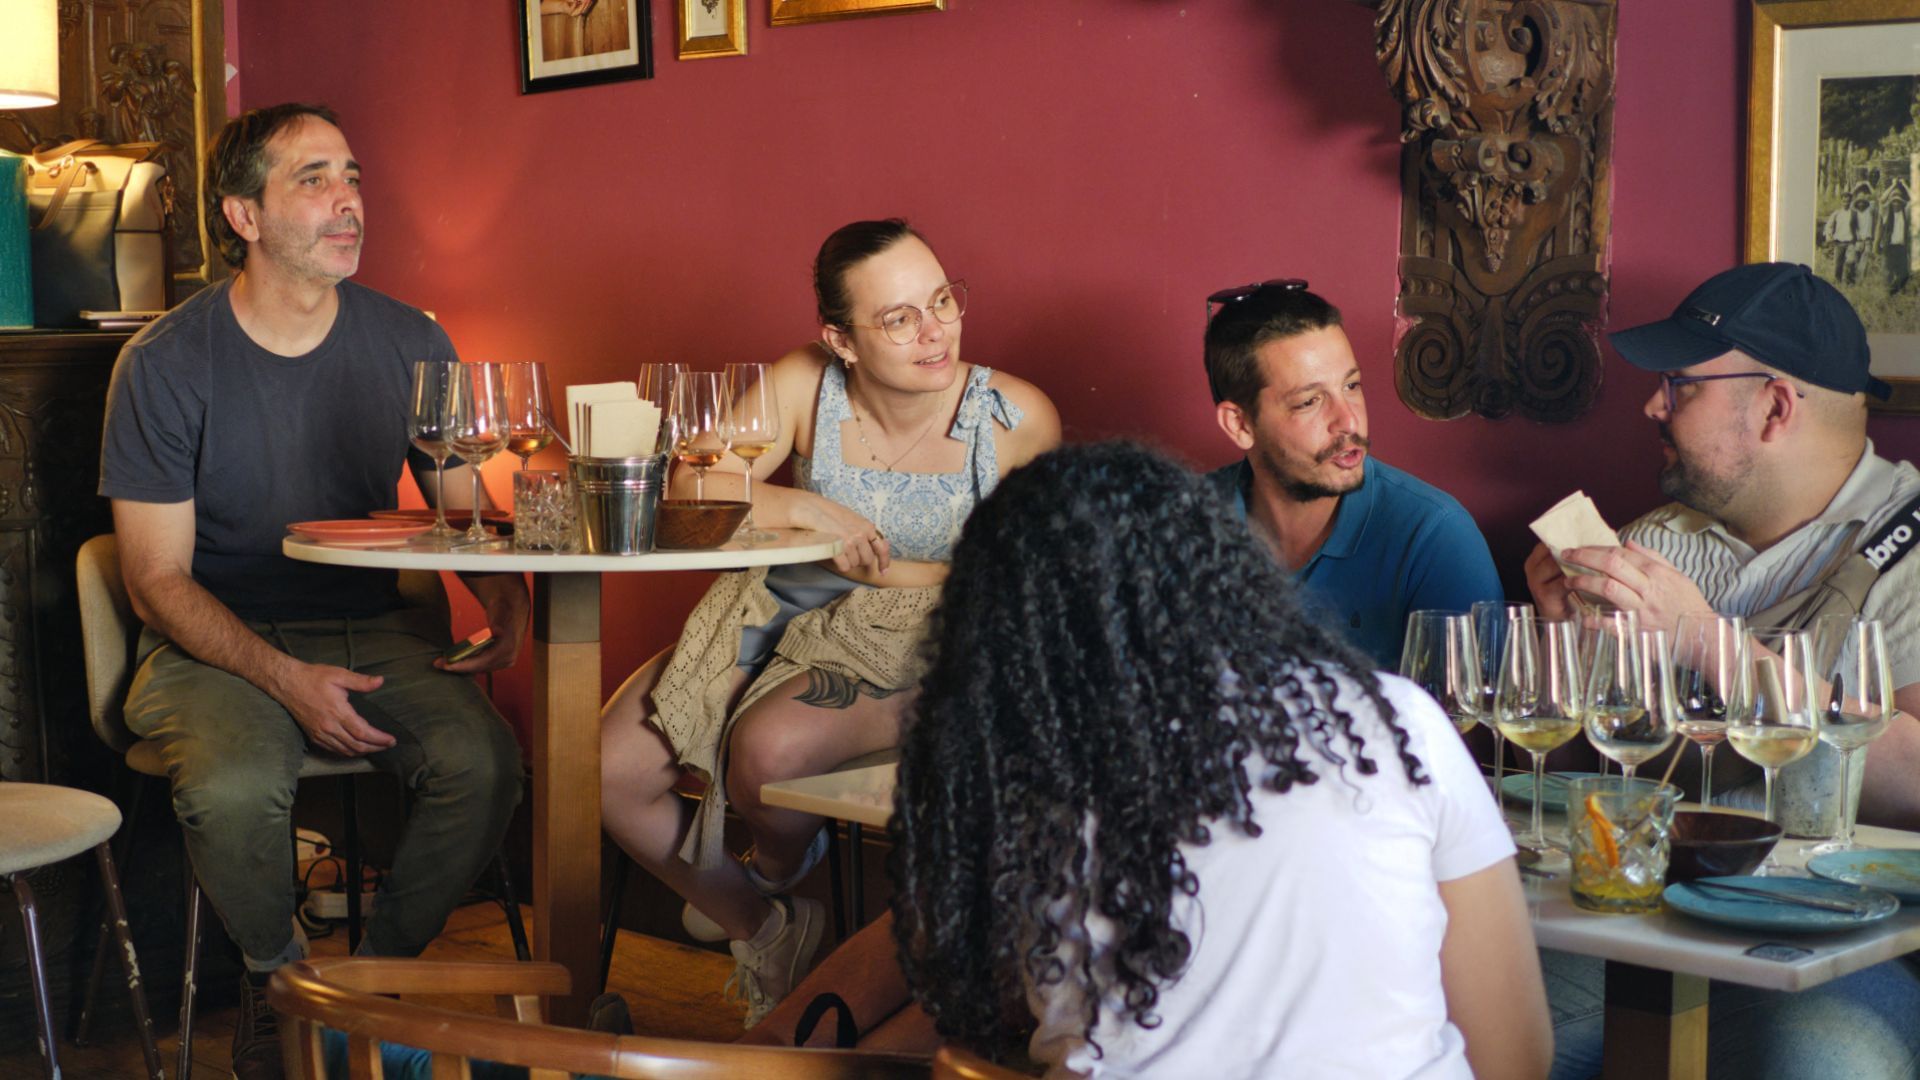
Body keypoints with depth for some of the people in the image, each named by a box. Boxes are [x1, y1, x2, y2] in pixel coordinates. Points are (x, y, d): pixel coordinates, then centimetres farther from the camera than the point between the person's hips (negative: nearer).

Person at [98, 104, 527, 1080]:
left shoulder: (409, 345, 2)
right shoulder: (164, 365, -8)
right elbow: (159, 582, -8)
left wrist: (503, 595, -14)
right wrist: (287, 679, -23)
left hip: (373, 628, 3)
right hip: (214, 646, -3)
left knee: (481, 760, -26)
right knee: (234, 787, -34)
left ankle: (382, 972, 1)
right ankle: (281, 979, -1)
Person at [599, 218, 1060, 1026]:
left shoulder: (1018, 420, -12)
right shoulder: (804, 387, -8)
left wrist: (886, 572, -14)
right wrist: (808, 510, -24)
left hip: (909, 655, -3)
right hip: (778, 625, 4)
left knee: (768, 750, -32)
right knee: (610, 767, -12)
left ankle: (780, 869, 10)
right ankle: (762, 930, 14)